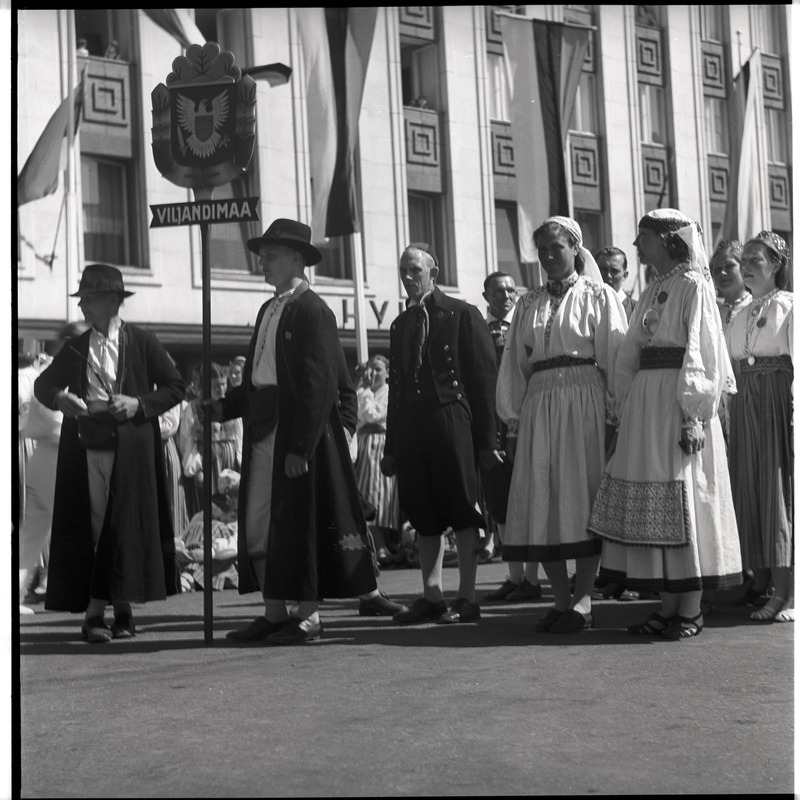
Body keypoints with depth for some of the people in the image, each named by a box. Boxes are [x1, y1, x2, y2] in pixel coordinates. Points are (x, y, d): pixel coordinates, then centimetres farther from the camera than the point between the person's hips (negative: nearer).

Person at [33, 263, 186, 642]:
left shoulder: (142, 342, 3)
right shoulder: (75, 348, 11)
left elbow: (175, 386, 4)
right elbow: (43, 384, 20)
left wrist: (140, 404, -11)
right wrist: (59, 399, -2)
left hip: (130, 449, -2)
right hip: (86, 449, 2)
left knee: (127, 524, -2)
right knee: (90, 525, -2)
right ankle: (94, 610, 0)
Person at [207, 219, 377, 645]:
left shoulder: (313, 311, -10)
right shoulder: (268, 310, 17)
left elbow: (318, 384, -15)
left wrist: (302, 446, -19)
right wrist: (226, 406, 7)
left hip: (298, 433, -9)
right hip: (262, 431, 9)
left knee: (298, 521, -2)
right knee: (257, 525, 10)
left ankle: (308, 616, 8)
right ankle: (274, 614, 19)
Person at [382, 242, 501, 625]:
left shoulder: (463, 315, 1)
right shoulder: (400, 325, 17)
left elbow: (484, 377, -3)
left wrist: (487, 439, -9)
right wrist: (391, 446, 12)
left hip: (452, 422, -5)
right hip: (412, 428, 5)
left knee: (461, 510, -2)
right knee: (423, 515, 6)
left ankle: (467, 598, 3)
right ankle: (432, 597, 12)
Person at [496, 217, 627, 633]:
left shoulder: (598, 296, 5)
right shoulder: (528, 305, 17)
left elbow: (615, 358, -1)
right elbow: (514, 365, 16)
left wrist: (615, 417, -10)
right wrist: (513, 423, 10)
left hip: (585, 404, -4)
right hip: (538, 407, 4)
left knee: (584, 498, -5)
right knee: (543, 503, 0)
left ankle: (583, 600, -2)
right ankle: (562, 599, 6)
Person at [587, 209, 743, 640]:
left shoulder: (694, 286, -5)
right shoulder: (650, 294, 17)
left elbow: (702, 354, -12)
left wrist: (694, 415, -19)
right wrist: (625, 411, 11)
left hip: (679, 405, -7)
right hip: (644, 406, 8)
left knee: (683, 503, -4)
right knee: (654, 507, 5)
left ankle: (691, 609, 1)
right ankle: (668, 605, 10)